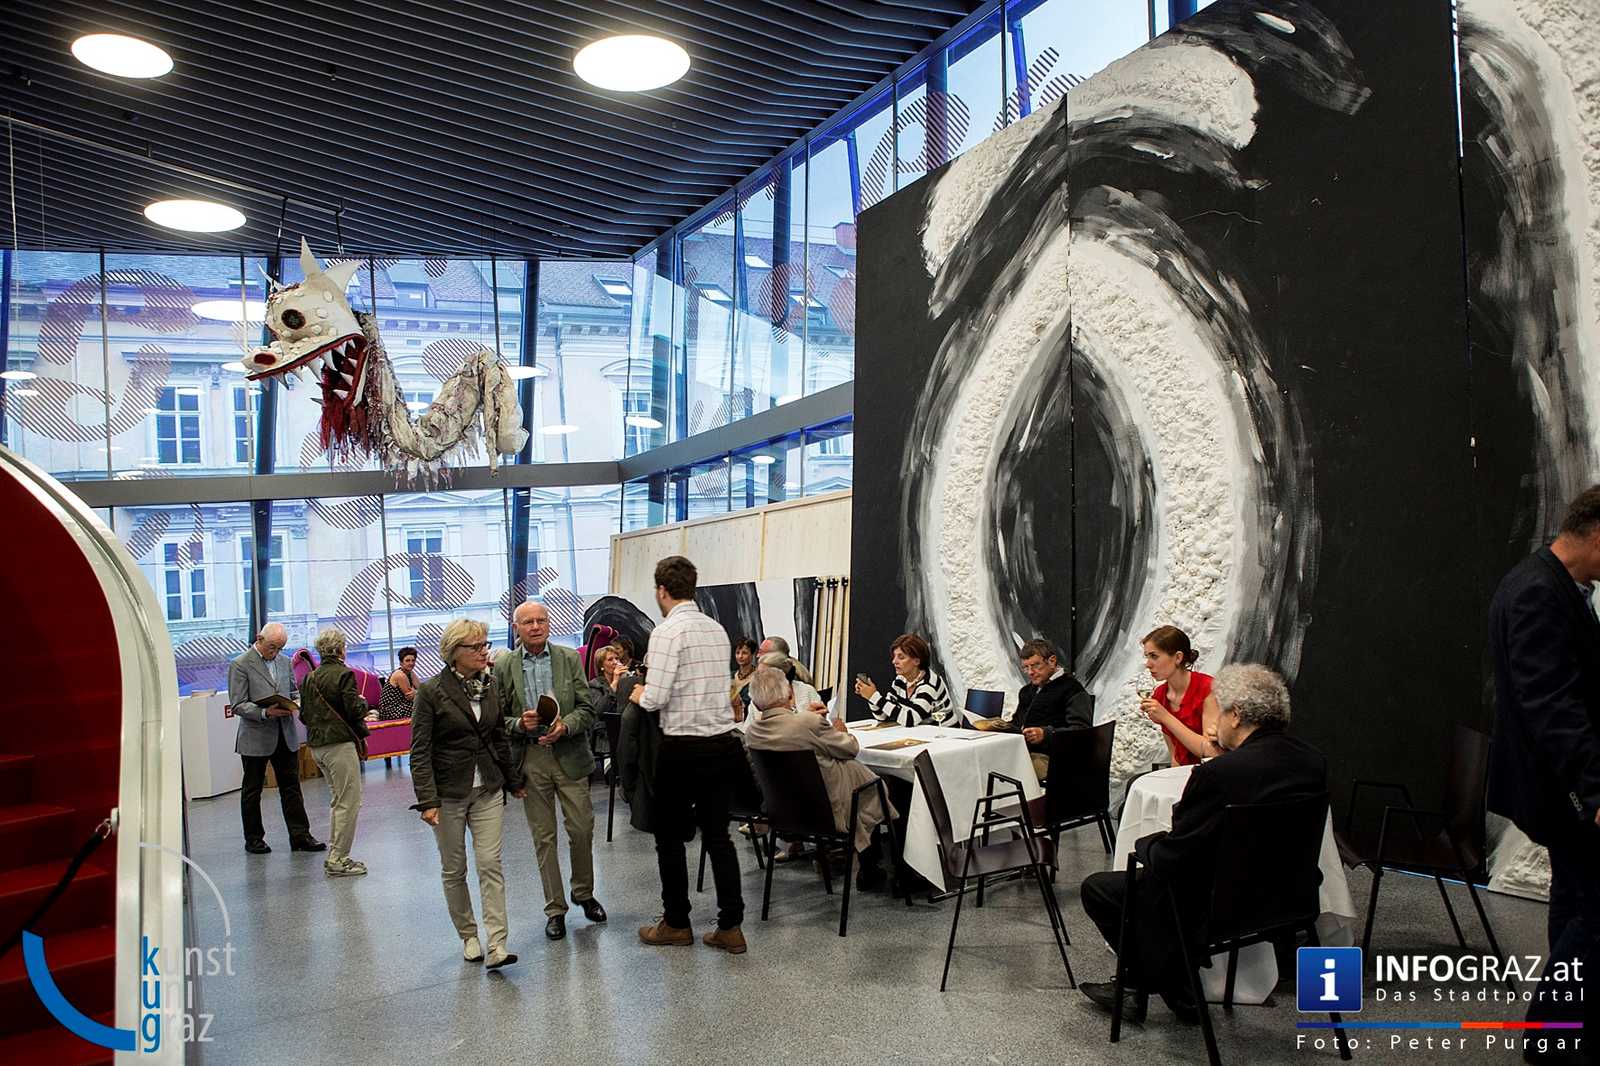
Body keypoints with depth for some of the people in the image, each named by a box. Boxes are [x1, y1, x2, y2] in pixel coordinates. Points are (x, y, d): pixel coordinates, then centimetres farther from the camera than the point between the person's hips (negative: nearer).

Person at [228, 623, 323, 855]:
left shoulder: (284, 661, 9)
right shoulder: (240, 665, -8)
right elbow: (237, 705, -11)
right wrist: (265, 713, -24)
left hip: (285, 735, 5)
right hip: (256, 738, -5)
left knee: (291, 787, 5)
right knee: (252, 791, 9)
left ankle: (300, 836, 9)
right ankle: (254, 839, 20)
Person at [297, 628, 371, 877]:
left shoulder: (309, 677, 10)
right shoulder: (344, 674, -12)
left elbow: (303, 715, 14)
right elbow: (355, 710, -16)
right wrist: (363, 702, 4)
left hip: (316, 745, 8)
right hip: (340, 744, -8)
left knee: (338, 799, 19)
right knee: (349, 801, -1)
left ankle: (334, 854, 22)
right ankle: (338, 859, 0)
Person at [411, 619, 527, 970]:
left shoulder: (489, 685, 5)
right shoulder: (431, 691, -10)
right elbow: (420, 751, -11)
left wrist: (514, 780, 18)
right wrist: (428, 800, -17)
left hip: (487, 790, 3)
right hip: (449, 793, -3)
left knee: (490, 865, -5)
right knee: (454, 870, 9)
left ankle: (496, 946, -7)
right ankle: (468, 937, 25)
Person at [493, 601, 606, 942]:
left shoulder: (570, 659, 2)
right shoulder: (503, 666, 2)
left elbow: (587, 709, 0)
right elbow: (497, 718, 3)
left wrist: (564, 727, -18)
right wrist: (519, 724, -16)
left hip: (569, 755, 0)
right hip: (530, 759, 0)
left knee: (582, 829, 4)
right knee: (543, 836, 6)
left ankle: (584, 893, 29)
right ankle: (555, 909, 18)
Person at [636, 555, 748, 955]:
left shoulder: (668, 631, -14)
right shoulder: (717, 630, 9)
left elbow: (655, 698, -18)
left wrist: (638, 694, 4)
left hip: (683, 749, -6)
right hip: (723, 743, 7)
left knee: (669, 836, 11)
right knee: (718, 835, 12)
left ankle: (676, 923, 22)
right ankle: (730, 927, 13)